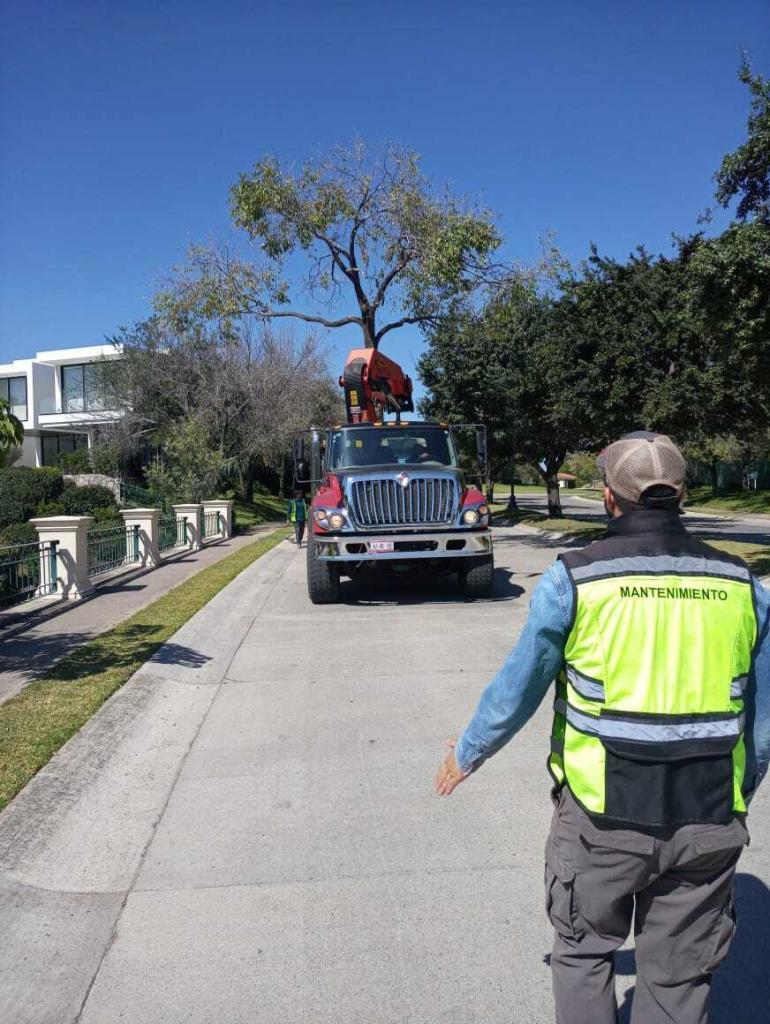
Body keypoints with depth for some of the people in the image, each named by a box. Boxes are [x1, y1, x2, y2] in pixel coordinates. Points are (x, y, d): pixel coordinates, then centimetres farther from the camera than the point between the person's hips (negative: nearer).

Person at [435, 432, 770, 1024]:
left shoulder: (574, 579, -12)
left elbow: (517, 691, -3)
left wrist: (467, 755, 14)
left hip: (603, 815, -2)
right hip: (708, 822, 3)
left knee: (583, 952, 22)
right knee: (680, 975, 19)